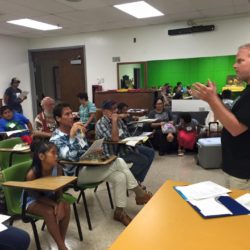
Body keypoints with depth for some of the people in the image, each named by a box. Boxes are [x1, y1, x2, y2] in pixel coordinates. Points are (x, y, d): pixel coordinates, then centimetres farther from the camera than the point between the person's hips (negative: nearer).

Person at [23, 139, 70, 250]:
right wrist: (55, 205, -29)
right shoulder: (32, 174, -31)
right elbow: (37, 196, -21)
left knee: (66, 206, -22)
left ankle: (62, 241, -8)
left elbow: (59, 191, -9)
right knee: (49, 212, -32)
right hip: (32, 201, -4)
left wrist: (60, 203, -28)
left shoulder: (57, 169, -18)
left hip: (48, 197, 5)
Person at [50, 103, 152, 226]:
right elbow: (71, 157, -28)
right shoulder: (56, 139, -14)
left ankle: (120, 212, 1)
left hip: (88, 166, 8)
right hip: (77, 173, -7)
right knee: (118, 162, -21)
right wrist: (72, 134, -31)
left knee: (120, 176, -15)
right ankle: (140, 194, -6)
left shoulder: (77, 130, 9)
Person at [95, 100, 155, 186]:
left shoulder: (118, 120, 6)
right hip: (114, 151, -9)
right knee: (143, 160, -19)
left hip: (126, 146, 9)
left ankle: (138, 180, 9)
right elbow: (115, 139, -32)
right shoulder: (101, 124, -19)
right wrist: (114, 121, -28)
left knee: (150, 152, 4)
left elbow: (126, 135, 17)